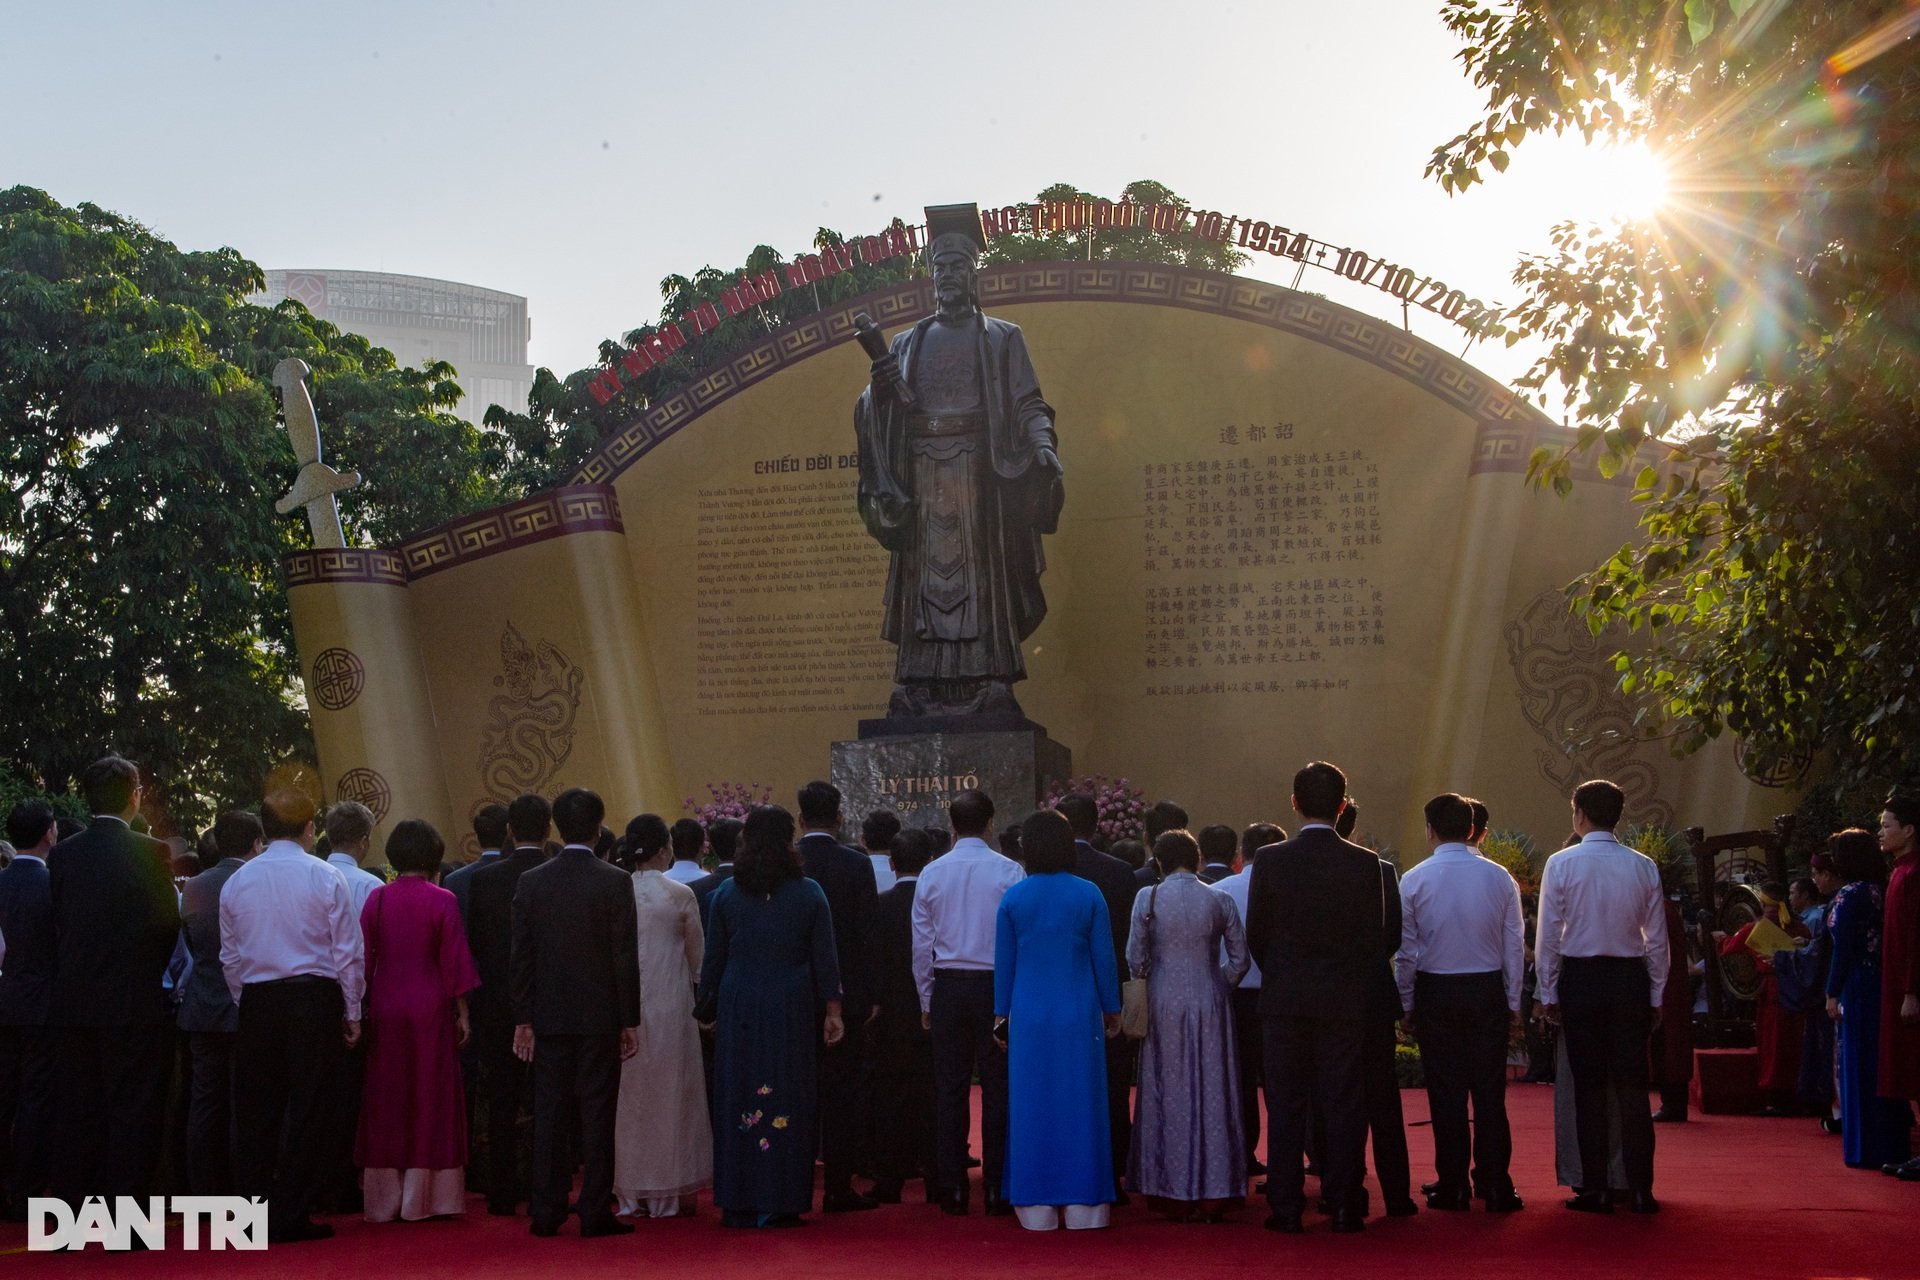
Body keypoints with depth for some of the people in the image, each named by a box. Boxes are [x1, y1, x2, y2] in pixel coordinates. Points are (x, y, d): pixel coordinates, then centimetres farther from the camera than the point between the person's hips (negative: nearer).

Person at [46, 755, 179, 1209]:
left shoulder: (62, 854, 3)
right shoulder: (150, 853, -9)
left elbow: (57, 925, 6)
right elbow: (169, 924, -4)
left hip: (72, 1002, 4)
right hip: (134, 1002, -4)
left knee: (75, 1114, 10)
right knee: (132, 1112, 1)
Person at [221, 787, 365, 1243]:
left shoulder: (236, 882, 6)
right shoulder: (325, 878, -4)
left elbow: (230, 957, 10)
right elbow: (348, 952, -4)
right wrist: (352, 1012, 4)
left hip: (257, 1002, 3)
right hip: (315, 998, -3)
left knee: (256, 1109, 10)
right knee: (309, 1109, 2)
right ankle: (291, 1217, 2)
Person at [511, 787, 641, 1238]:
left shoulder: (530, 882, 0)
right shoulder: (615, 881, -8)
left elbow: (521, 956, 2)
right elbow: (626, 956, -8)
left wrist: (523, 1019, 7)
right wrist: (629, 1021, -1)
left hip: (549, 1016, 3)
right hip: (600, 1015, -3)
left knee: (549, 1114, 8)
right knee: (597, 1114, 2)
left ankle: (546, 1213, 11)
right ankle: (595, 1213, 4)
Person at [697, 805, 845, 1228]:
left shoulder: (726, 894, 1)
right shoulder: (809, 893, -2)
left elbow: (712, 958, 5)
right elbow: (825, 959, -1)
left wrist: (707, 1009, 14)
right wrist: (832, 1009, 6)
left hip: (738, 1007, 1)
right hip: (792, 1010, -1)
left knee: (737, 1101, 7)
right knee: (788, 1104, 5)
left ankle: (738, 1204, 9)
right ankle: (782, 1203, 6)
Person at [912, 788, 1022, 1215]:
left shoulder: (932, 873, 2)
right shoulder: (1009, 871, -6)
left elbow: (921, 943, 6)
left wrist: (926, 999, 14)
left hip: (947, 987, 2)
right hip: (995, 985, -2)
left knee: (950, 1088, 7)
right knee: (997, 1088, 3)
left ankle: (953, 1190, 9)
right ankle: (996, 1188, 3)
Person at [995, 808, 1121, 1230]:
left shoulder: (1012, 898, -1)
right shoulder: (1088, 895, -4)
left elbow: (1004, 961, 3)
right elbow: (1104, 956, 0)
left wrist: (1001, 1014, 12)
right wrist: (1112, 1009, 10)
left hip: (1029, 1015, 1)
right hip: (1079, 1013, -1)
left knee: (1032, 1104, 6)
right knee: (1080, 1102, 5)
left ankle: (1037, 1208, 10)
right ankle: (1082, 1206, 9)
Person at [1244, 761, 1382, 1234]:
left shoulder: (1269, 860, -5)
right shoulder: (1364, 863, -4)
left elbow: (1255, 934, 0)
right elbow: (1375, 938, 0)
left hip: (1284, 1000, 0)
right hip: (1345, 1000, 0)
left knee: (1285, 1107, 6)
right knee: (1343, 1105, 7)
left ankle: (1286, 1208, 7)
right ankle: (1343, 1206, 8)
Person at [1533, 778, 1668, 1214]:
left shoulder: (1562, 864, -5)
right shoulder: (1643, 867, 2)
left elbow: (1548, 935, -4)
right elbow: (1657, 938, 4)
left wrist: (1548, 994, 3)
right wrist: (1655, 995, 12)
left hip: (1580, 979, -2)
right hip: (1630, 978, 2)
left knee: (1589, 1086, 4)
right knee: (1632, 1085, 4)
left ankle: (1595, 1189, 6)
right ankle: (1640, 1189, 3)